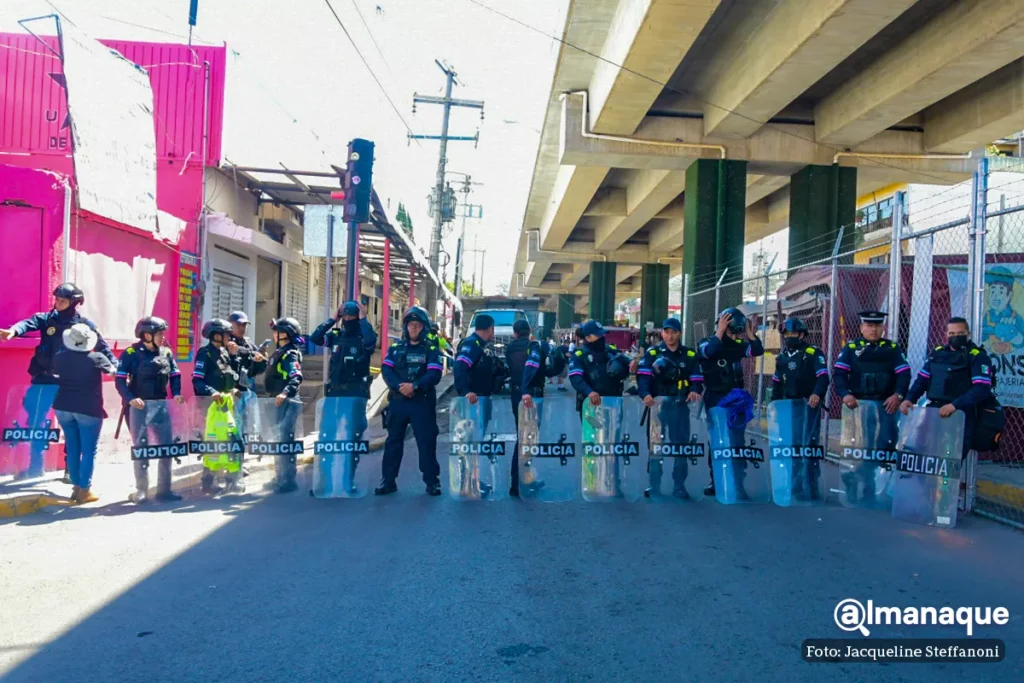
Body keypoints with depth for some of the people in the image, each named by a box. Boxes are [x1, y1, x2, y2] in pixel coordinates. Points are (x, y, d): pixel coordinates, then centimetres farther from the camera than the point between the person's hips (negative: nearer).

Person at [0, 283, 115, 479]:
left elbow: (102, 346, 2)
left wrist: (113, 365, -13)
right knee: (35, 423, 8)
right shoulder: (45, 318, 2)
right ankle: (35, 466, 22)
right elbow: (28, 323, -18)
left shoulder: (84, 324, 1)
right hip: (43, 381, 1)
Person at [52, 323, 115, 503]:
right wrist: (113, 367, 26)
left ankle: (76, 487, 19)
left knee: (72, 449, 13)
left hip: (64, 408, 5)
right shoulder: (97, 358, -12)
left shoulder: (59, 357, 0)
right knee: (89, 451, 2)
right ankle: (85, 490, 3)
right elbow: (112, 371, 6)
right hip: (89, 410, -5)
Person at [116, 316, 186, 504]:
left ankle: (164, 489, 13)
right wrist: (130, 398, -23)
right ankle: (141, 490, 11)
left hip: (160, 405, 5)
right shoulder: (131, 353, -7)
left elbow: (175, 376, 12)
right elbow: (120, 380, -9)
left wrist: (177, 394, -5)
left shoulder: (166, 353, 8)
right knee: (140, 448, 3)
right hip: (139, 406, -5)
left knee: (167, 446, 4)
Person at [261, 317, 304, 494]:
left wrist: (286, 393, -42)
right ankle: (280, 477, 29)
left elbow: (296, 377, -29)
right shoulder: (279, 352, 16)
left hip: (287, 402, -10)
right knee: (277, 440, 18)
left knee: (285, 440, -10)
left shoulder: (291, 354, -13)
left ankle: (289, 480, -6)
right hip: (277, 402, 10)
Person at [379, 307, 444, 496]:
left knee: (427, 442, -2)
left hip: (422, 402, -2)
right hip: (397, 401, 3)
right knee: (393, 441, 8)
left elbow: (434, 375, -10)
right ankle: (388, 481, 16)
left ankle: (432, 482, 7)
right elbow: (386, 370, -2)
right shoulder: (395, 348, 11)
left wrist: (415, 386, -23)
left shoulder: (431, 349, 4)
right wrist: (399, 386, -18)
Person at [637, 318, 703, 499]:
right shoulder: (652, 353, 3)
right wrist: (645, 394, -28)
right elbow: (643, 376, -10)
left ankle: (679, 486, 17)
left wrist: (695, 390, -18)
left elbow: (697, 378, 5)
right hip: (657, 405, -1)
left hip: (680, 406, 2)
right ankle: (654, 487, 11)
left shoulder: (690, 355, 9)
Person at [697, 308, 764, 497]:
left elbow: (758, 351, -1)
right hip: (715, 399, -4)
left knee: (738, 440, 3)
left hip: (737, 398, 4)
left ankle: (738, 482, 9)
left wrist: (749, 333, -7)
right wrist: (720, 330, -22)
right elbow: (711, 352, -26)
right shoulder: (706, 343, -3)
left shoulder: (737, 346, 9)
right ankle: (716, 480, 13)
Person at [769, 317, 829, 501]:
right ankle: (797, 489, 19)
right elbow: (777, 384, 20)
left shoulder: (813, 353, -4)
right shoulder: (782, 357, 14)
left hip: (809, 406, -6)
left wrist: (817, 394, -32)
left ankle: (811, 491, -3)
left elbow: (823, 377, -15)